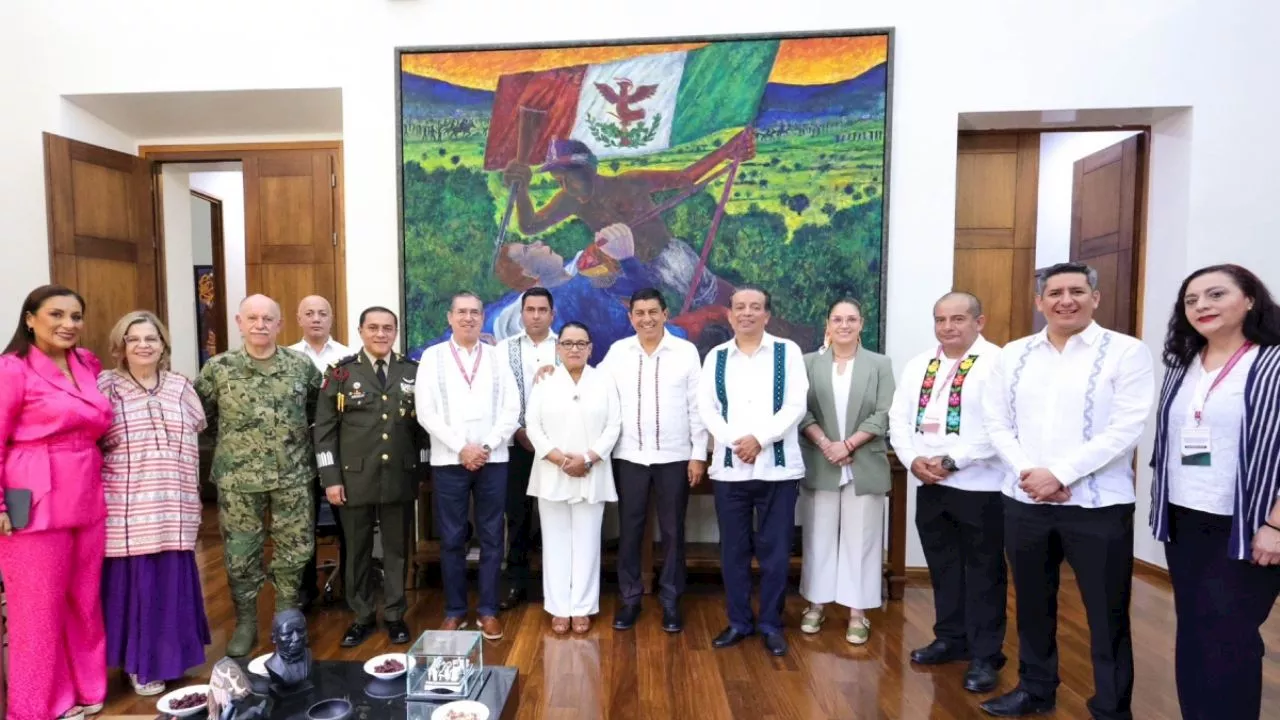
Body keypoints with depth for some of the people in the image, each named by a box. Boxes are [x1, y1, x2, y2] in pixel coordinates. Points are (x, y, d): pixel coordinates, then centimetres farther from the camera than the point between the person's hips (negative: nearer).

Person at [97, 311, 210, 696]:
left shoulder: (181, 386, 8)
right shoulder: (105, 386, -1)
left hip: (173, 509, 2)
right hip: (126, 509, -2)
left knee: (173, 581, 9)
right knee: (135, 583, 4)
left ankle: (170, 654, 27)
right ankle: (140, 662, 22)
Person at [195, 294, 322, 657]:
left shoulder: (302, 366, 0)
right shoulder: (218, 368, -2)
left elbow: (317, 410, 12)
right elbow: (199, 413, 8)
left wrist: (298, 435, 5)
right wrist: (231, 435, 7)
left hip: (293, 475, 1)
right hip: (238, 477, 0)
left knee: (294, 550, 9)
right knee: (240, 553, 10)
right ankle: (245, 623, 29)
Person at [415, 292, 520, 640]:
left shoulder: (497, 358, 5)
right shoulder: (432, 357, 3)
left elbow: (511, 410, 0)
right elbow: (426, 412, -4)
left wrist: (486, 447, -10)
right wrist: (461, 448, -11)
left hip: (493, 460, 1)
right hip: (449, 460, -1)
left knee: (492, 537, 7)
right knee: (451, 539, 8)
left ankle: (488, 610, 20)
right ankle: (454, 610, 23)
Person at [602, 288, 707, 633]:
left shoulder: (686, 351, -3)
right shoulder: (617, 352, 2)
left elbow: (697, 406, -2)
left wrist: (699, 454, -3)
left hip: (675, 457, -1)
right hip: (629, 456, 1)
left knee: (672, 531, 9)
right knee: (630, 530, 10)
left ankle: (670, 600, 24)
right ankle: (629, 597, 26)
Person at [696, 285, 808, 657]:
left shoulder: (788, 352, 2)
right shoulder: (716, 357, 8)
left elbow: (795, 406, -6)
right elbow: (706, 408, 2)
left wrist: (759, 439, -15)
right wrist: (734, 441, -14)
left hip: (777, 466, -2)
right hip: (729, 466, 2)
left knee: (774, 549, 6)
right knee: (733, 548, 10)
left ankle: (771, 623, 23)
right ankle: (738, 621, 26)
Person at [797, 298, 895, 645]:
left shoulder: (880, 364, 4)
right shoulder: (809, 363, 5)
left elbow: (883, 415, -4)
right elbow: (801, 411, -1)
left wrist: (848, 445, -13)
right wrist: (824, 443, -15)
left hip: (864, 467, 0)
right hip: (820, 465, 1)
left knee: (860, 538, 6)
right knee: (819, 536, 10)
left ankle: (857, 612, 18)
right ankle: (817, 604, 23)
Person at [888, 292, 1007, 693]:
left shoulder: (998, 364, -9)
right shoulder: (918, 365, 10)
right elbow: (899, 419, 9)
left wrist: (951, 460, -18)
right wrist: (912, 459, -7)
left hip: (980, 487, -6)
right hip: (929, 485, 6)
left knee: (984, 573, 7)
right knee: (943, 567, 17)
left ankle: (985, 656, 21)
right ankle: (950, 639, 34)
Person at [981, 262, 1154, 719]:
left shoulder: (1126, 352, -3)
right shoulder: (1014, 354, 7)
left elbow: (1126, 427, -12)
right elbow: (995, 420, 4)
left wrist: (1060, 474, -17)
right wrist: (1028, 472, -10)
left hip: (1098, 505, -3)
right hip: (1024, 501, 4)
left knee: (1107, 613, 8)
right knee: (1033, 604, 17)